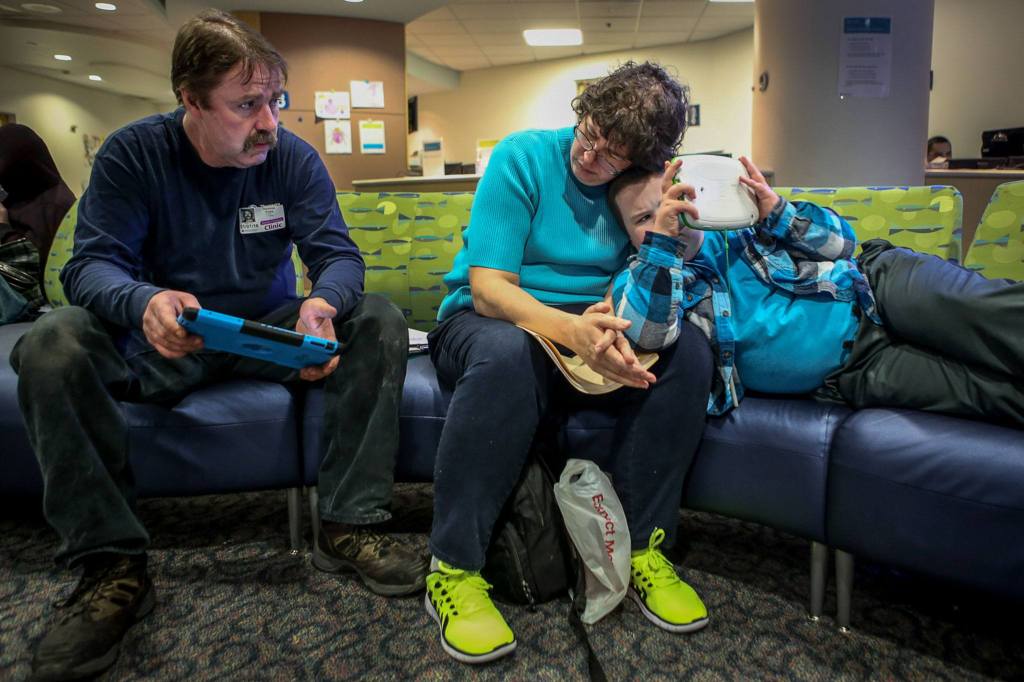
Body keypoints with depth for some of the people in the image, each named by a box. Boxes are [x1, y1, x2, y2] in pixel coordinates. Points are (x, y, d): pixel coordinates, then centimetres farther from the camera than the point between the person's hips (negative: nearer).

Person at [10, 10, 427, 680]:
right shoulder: (133, 152, -7)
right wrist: (143, 302, -40)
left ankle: (349, 526, -21)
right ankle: (113, 566, -21)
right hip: (165, 341, -1)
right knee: (50, 344, -28)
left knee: (380, 322, -23)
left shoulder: (293, 158, -5)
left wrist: (322, 303, -37)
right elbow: (92, 263, -14)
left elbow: (339, 254, -11)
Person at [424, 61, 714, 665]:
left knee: (689, 349, -22)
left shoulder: (640, 185, 4)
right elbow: (488, 286, -18)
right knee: (506, 355, -39)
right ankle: (454, 570, -26)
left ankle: (643, 546, -12)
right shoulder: (522, 158, -9)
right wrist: (572, 331, -34)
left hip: (588, 328, 4)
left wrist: (610, 324, -29)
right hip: (489, 320, -3)